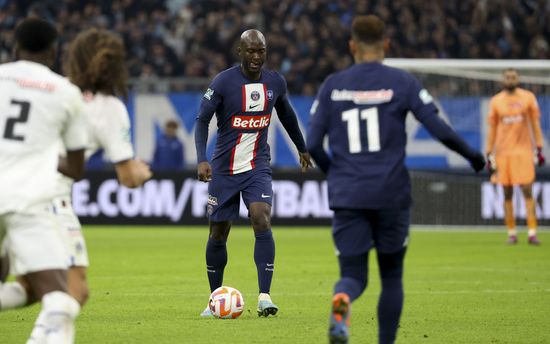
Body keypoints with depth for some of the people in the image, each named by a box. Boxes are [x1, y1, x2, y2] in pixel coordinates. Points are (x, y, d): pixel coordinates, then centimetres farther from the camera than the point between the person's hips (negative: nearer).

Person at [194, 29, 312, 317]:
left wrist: (302, 148, 31)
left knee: (262, 221, -19)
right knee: (219, 233, 6)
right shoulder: (223, 82, -11)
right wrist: (202, 160, -25)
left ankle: (264, 297, -20)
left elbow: (286, 115, 20)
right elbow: (202, 120, -11)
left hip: (257, 166, 1)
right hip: (224, 169, -1)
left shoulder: (275, 83, 1)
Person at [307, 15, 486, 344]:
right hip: (390, 193, -1)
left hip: (347, 195, 1)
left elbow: (313, 145, 3)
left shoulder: (333, 86, 6)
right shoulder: (402, 82, 0)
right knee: (391, 276, 16)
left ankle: (341, 302, -34)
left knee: (353, 275, 2)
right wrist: (472, 155, 12)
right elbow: (441, 131, -6)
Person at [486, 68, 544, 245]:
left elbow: (535, 124, 6)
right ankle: (511, 233, 9)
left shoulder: (528, 97, 4)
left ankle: (532, 233, -10)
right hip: (503, 151, 1)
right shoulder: (496, 101, 5)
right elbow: (492, 129, 10)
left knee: (527, 191, -8)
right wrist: (489, 154, 6)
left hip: (524, 150, -1)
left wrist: (539, 149, 1)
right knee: (508, 194, 3)